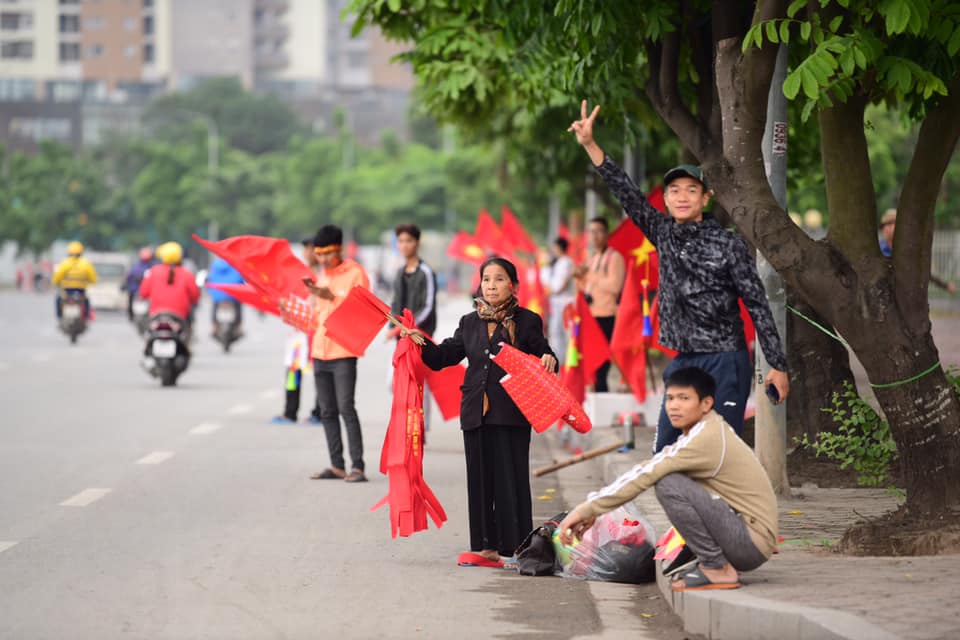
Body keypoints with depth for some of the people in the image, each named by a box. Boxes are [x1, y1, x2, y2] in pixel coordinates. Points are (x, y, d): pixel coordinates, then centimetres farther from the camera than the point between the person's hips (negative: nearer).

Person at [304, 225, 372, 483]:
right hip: (320, 352, 7)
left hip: (343, 351, -7)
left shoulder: (355, 273, -4)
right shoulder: (321, 275, 17)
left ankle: (357, 466, -14)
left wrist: (332, 297, -19)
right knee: (327, 411, 6)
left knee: (346, 408, -14)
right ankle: (337, 466, 9)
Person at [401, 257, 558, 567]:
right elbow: (443, 356, 14)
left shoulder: (527, 321, 3)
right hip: (476, 412, 4)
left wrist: (549, 360, -18)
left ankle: (519, 548, -1)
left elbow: (543, 356, 5)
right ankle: (487, 548, 9)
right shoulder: (470, 323, 14)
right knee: (480, 479, 5)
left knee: (511, 478, -4)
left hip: (512, 413, -4)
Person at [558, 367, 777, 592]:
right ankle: (710, 561, 13)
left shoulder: (706, 438, -18)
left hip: (753, 542, -10)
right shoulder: (709, 430, 11)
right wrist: (591, 510, 6)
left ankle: (717, 569, -12)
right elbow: (647, 470, 13)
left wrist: (586, 509, -18)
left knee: (669, 484, -21)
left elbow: (644, 474, -20)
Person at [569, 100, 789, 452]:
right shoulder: (664, 234, 8)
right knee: (664, 452, 6)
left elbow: (757, 305, -7)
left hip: (724, 362, -6)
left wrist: (778, 366, -10)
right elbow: (627, 193, 4)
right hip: (681, 362, 6)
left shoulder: (728, 244, -7)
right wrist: (589, 145, -4)